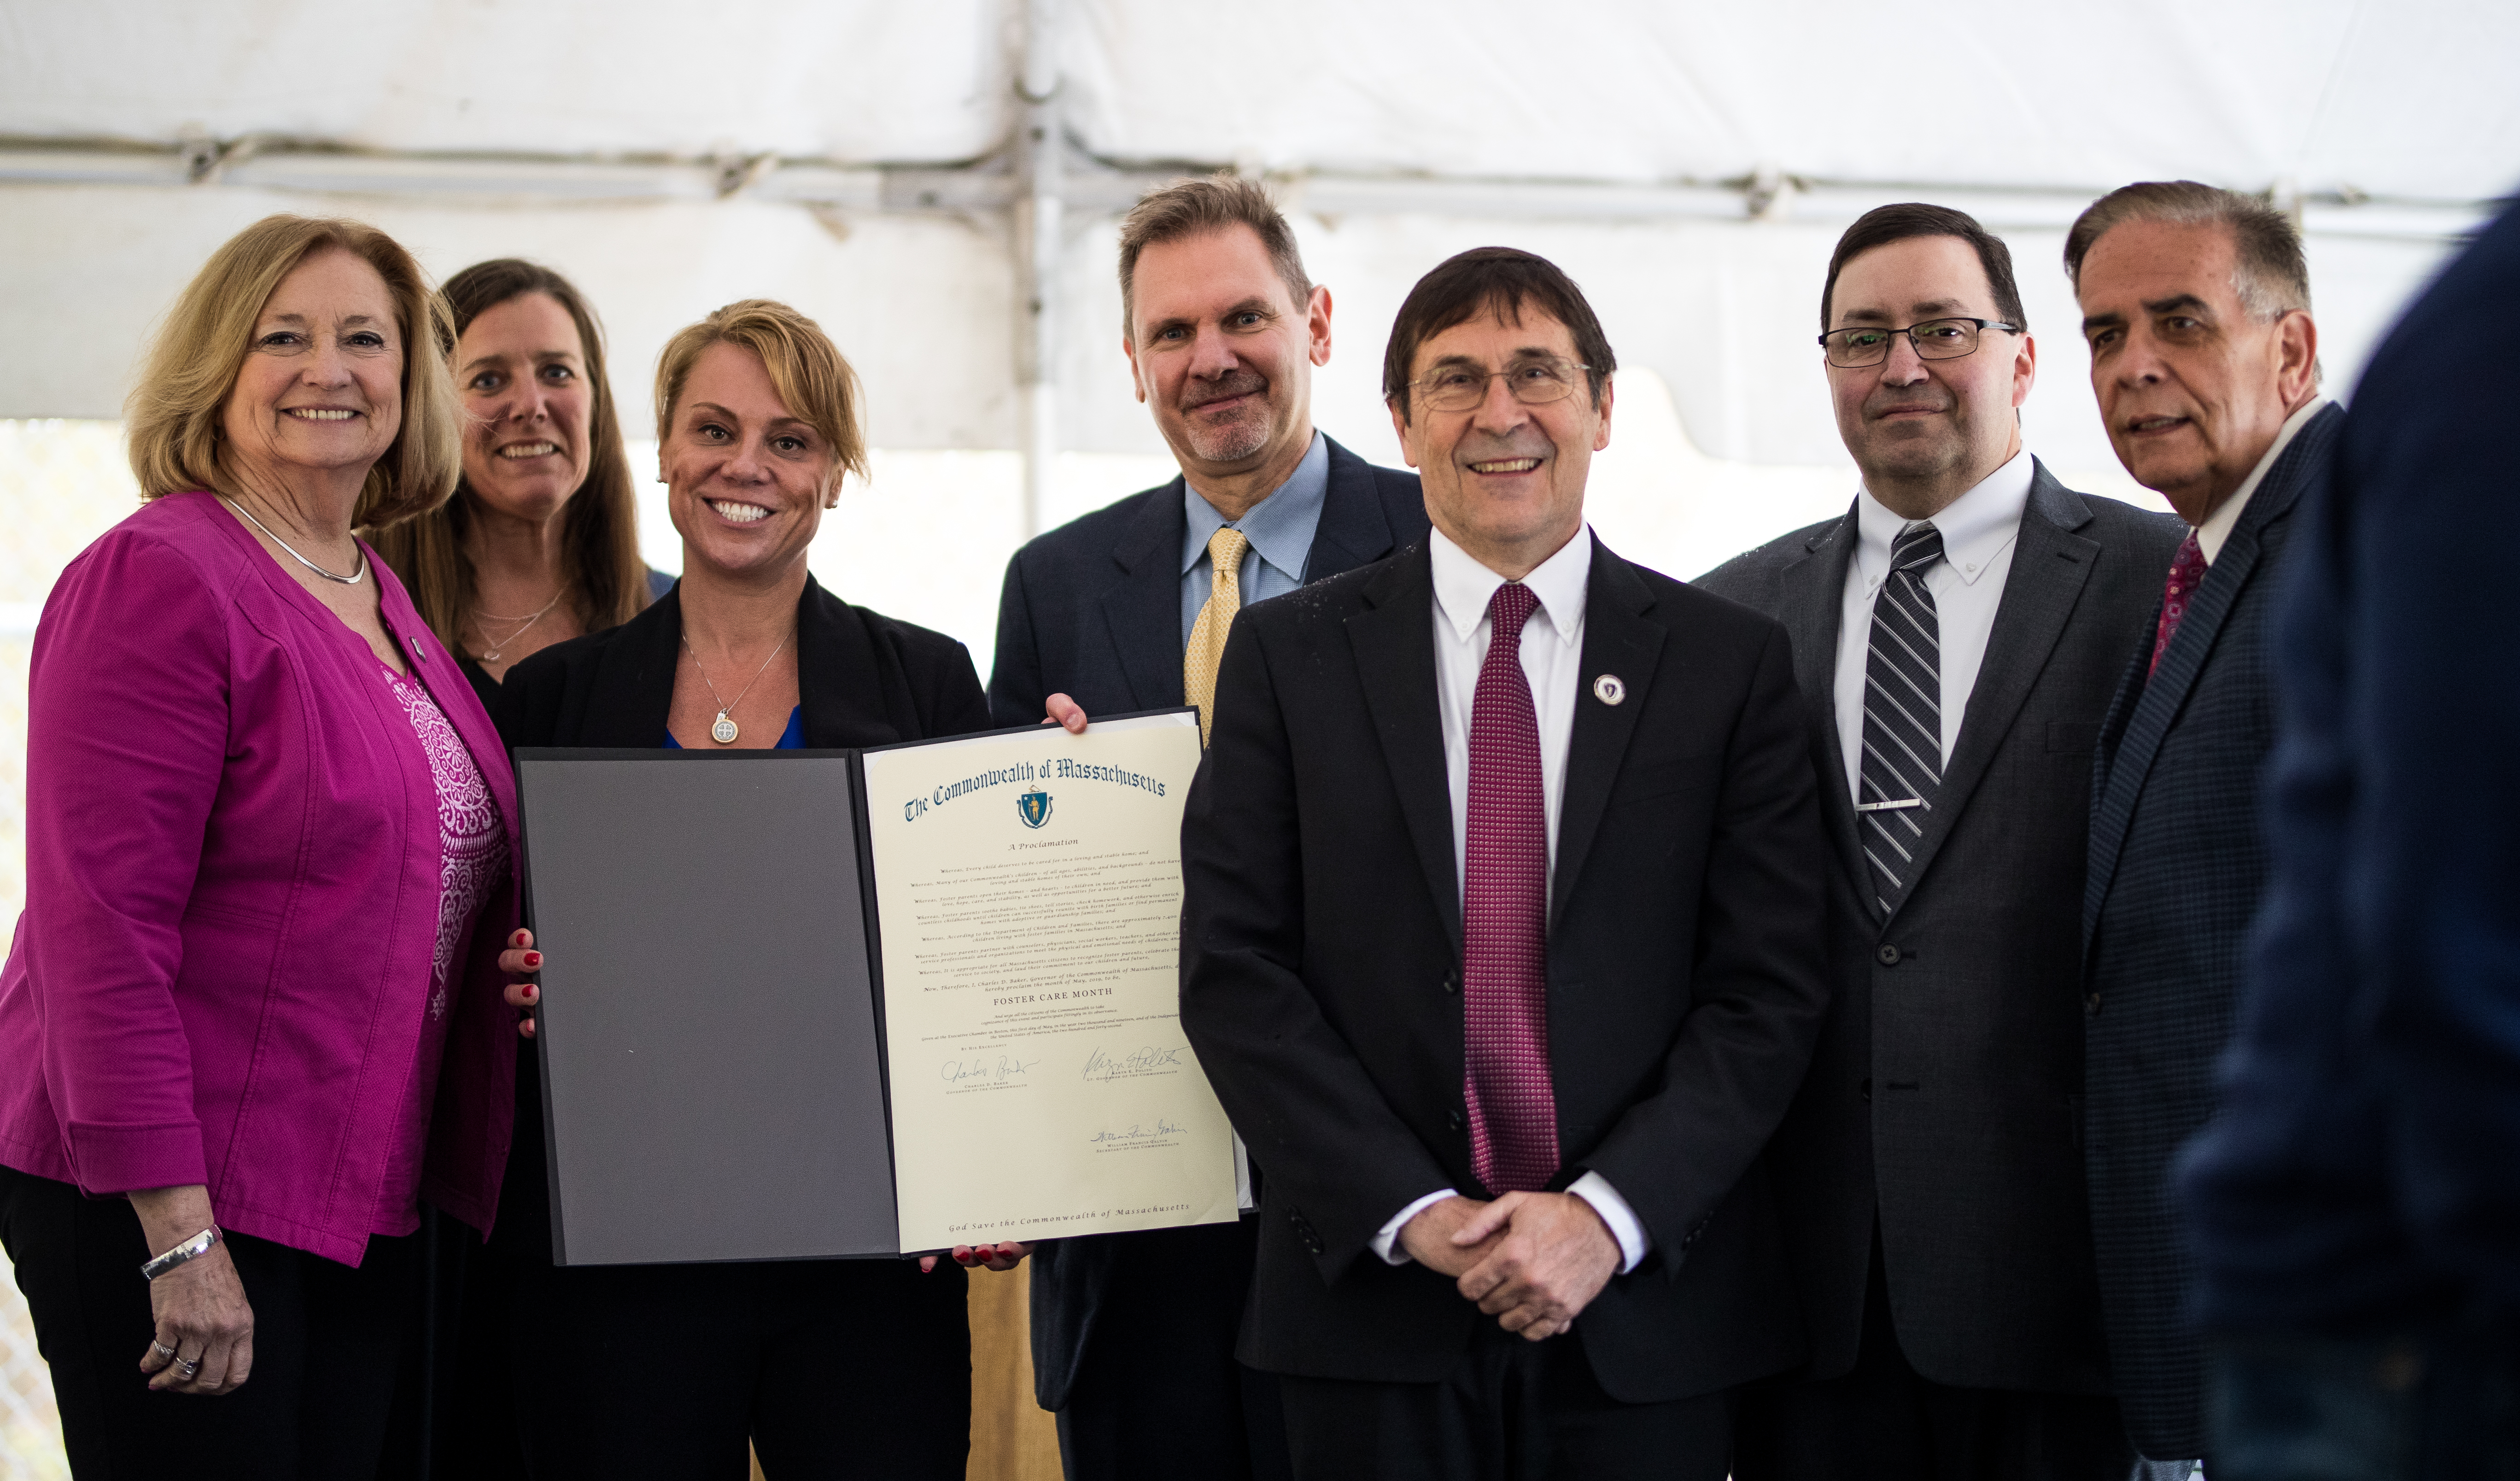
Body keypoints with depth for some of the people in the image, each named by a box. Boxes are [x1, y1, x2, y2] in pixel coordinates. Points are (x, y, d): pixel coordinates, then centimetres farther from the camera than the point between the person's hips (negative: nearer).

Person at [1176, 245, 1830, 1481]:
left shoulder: (1731, 662, 4)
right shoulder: (1287, 655, 5)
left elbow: (1771, 985, -1)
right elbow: (1233, 971, -1)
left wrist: (1606, 1216, -13)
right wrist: (1412, 1215, -11)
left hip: (1647, 1314, 0)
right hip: (1375, 1306, 0)